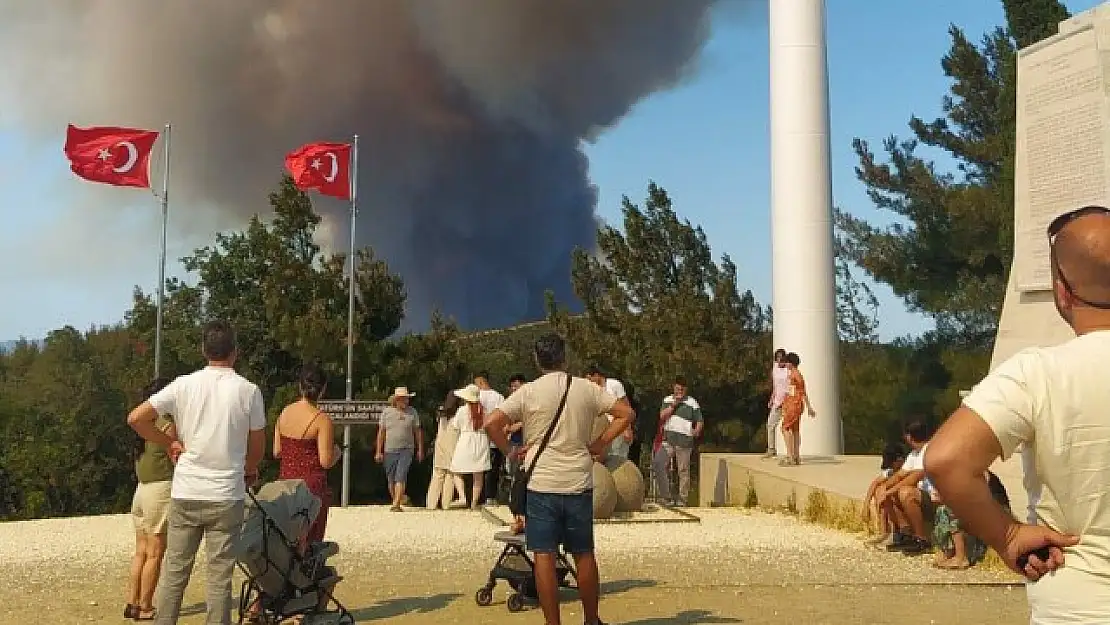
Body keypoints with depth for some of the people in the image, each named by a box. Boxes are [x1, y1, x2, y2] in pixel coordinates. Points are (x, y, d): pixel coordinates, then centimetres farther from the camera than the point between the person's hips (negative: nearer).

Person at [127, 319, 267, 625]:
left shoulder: (184, 385, -1)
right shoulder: (248, 390, -5)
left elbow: (136, 418, -4)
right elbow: (257, 448, 4)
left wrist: (170, 442, 9)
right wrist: (249, 471, 24)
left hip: (185, 495, 2)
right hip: (227, 497, -2)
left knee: (174, 573, 12)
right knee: (219, 577, 5)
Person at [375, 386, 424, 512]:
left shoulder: (412, 412, 3)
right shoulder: (387, 411, 3)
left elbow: (417, 431, 9)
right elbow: (381, 432, 6)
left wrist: (420, 449, 8)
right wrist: (379, 451, 3)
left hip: (406, 450, -2)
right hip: (390, 450, 2)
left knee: (400, 477, -14)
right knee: (391, 479, 8)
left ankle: (396, 505, -15)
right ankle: (395, 500, 26)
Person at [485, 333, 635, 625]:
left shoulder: (528, 392, -5)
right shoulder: (587, 388, 1)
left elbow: (491, 424, -12)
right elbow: (626, 413, 1)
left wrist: (510, 451, 2)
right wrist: (600, 444, 5)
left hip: (540, 484, -2)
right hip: (579, 485, 2)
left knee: (544, 556, 2)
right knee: (584, 555, 14)